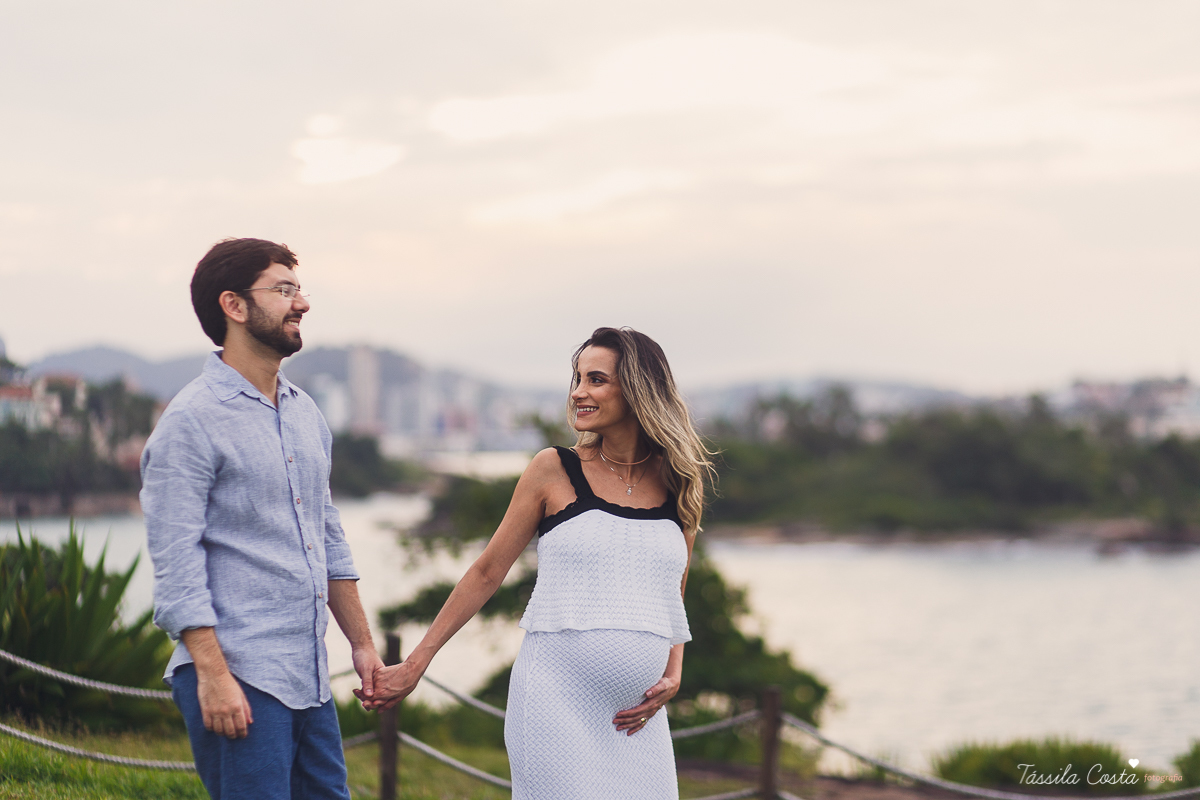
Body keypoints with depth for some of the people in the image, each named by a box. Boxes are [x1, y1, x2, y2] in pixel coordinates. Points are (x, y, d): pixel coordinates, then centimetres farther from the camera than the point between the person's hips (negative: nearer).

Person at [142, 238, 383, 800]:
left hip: (310, 680, 8)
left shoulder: (305, 414, 16)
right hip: (239, 681, -8)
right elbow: (176, 562, -14)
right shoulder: (191, 421, -9)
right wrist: (213, 675, -19)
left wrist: (362, 643, 19)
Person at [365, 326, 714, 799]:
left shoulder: (679, 486, 9)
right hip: (557, 702, -3)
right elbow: (487, 572, 6)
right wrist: (415, 665, 6)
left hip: (636, 716, 4)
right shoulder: (554, 471, 0)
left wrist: (672, 675, 3)